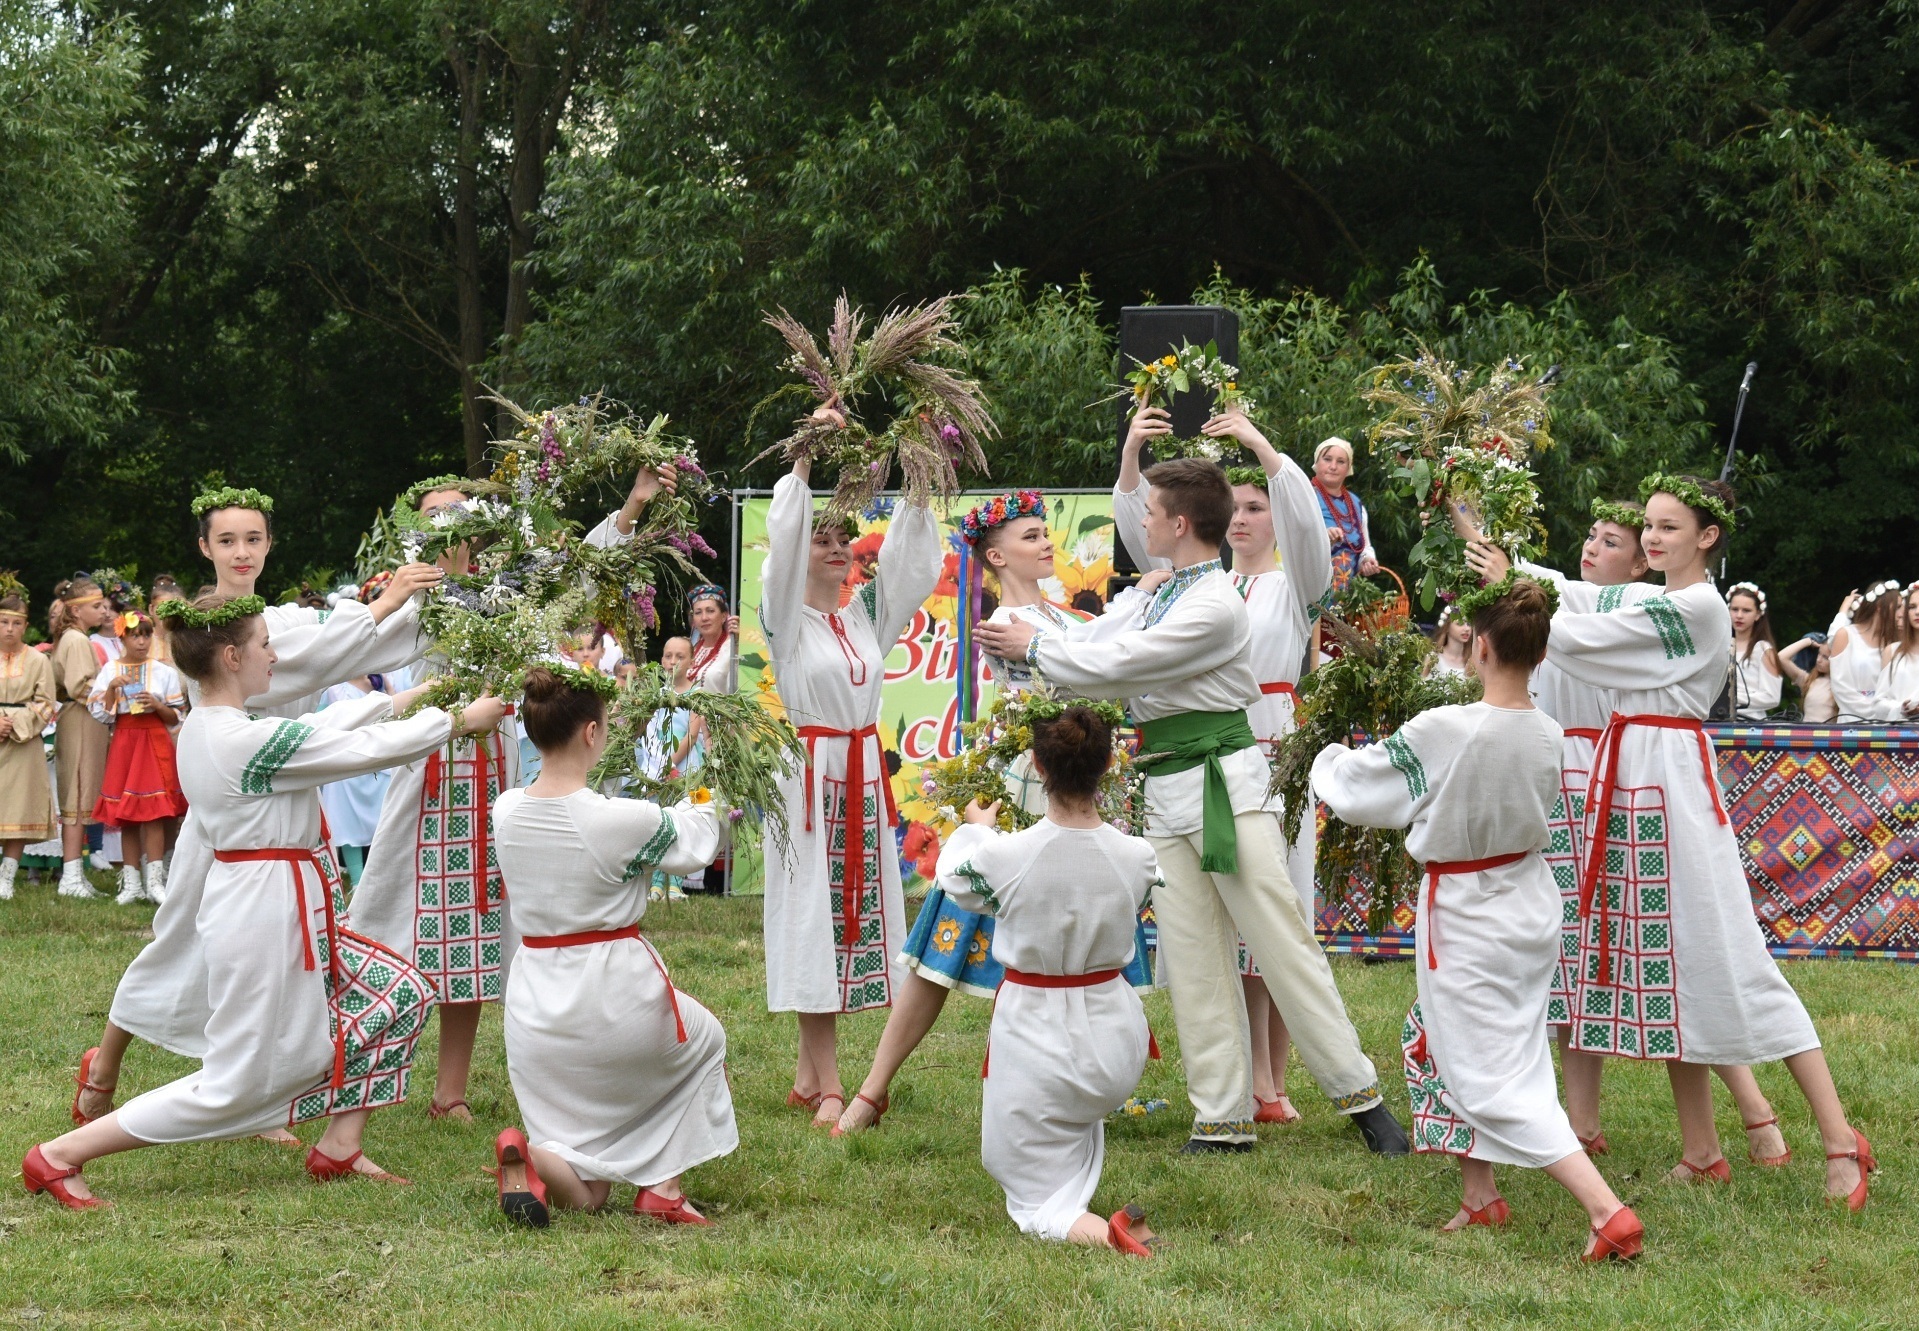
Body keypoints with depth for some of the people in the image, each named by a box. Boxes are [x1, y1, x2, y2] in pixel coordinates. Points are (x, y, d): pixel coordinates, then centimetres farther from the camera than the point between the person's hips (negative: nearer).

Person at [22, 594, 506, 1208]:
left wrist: (397, 701, 17)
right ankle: (60, 1156, 3)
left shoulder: (199, 731, 5)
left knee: (398, 996, 15)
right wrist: (460, 720, -4)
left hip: (246, 900, 10)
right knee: (236, 1087, -1)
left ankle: (338, 1150, 19)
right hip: (268, 911, -10)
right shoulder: (252, 741, -24)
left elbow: (321, 730, 17)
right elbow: (371, 749, -17)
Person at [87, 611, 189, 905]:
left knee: (155, 811, -10)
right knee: (126, 814, 3)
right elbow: (101, 715, 2)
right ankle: (131, 882, 7)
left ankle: (154, 880, -10)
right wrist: (111, 689, -12)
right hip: (124, 743, 2)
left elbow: (176, 717, 5)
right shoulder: (109, 672, 6)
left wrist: (157, 705, -13)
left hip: (156, 742, -2)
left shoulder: (164, 672, 4)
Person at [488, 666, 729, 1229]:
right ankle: (662, 1187, 17)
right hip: (618, 993, -4)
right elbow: (691, 845, 2)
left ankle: (530, 1159, -21)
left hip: (536, 1005, 4)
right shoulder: (625, 820, -18)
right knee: (705, 1042, 32)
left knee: (585, 1196, 15)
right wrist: (700, 810, 28)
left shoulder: (505, 813, -3)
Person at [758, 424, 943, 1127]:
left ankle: (808, 1072, 13)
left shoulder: (867, 611, 11)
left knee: (859, 905, 5)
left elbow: (908, 554, 9)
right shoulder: (787, 618, -3)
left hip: (864, 771, 6)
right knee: (812, 913, -6)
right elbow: (781, 542, -16)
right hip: (808, 771, -6)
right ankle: (829, 1089, -7)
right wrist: (804, 456, -18)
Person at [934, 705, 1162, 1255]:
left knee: (1038, 1203, 7)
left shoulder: (1003, 854, -22)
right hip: (1115, 1038, 3)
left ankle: (1103, 1232, -21)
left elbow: (956, 880, 3)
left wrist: (974, 830, 26)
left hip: (1035, 1035, -3)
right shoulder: (1137, 857, -15)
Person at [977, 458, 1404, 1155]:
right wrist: (1023, 649, 10)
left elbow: (1114, 664, -17)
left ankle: (1358, 1092, -1)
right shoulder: (1162, 598, 15)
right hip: (1166, 792, 9)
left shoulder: (1215, 605, -15)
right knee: (1193, 961, 6)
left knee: (1283, 942, -7)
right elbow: (1114, 670, 15)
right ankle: (1223, 1118, 9)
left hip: (1223, 782, -9)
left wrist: (1035, 645, -5)